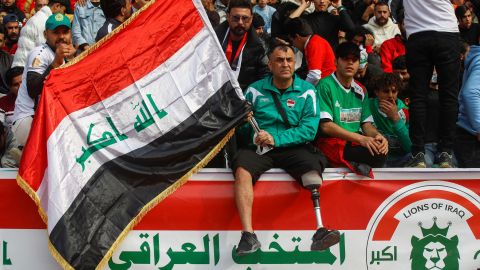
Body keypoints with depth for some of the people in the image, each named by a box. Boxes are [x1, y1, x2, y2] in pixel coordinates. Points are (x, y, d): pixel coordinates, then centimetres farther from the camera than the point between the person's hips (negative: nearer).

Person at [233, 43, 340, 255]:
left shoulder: (306, 91, 8)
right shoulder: (255, 90, 12)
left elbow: (309, 129, -3)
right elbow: (243, 128, 12)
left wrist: (276, 139, -14)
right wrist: (247, 126, -13)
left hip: (293, 148, -1)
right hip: (258, 149, 1)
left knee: (312, 166, -33)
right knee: (242, 169, -31)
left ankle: (320, 231, -44)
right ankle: (248, 236, -38)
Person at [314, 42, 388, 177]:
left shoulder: (360, 90, 17)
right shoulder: (325, 86, -4)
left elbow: (366, 124, 15)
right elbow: (326, 126, -12)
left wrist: (377, 136, -11)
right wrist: (360, 138, -21)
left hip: (354, 143, 7)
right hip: (330, 142, -7)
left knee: (381, 152, -26)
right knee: (376, 156, -31)